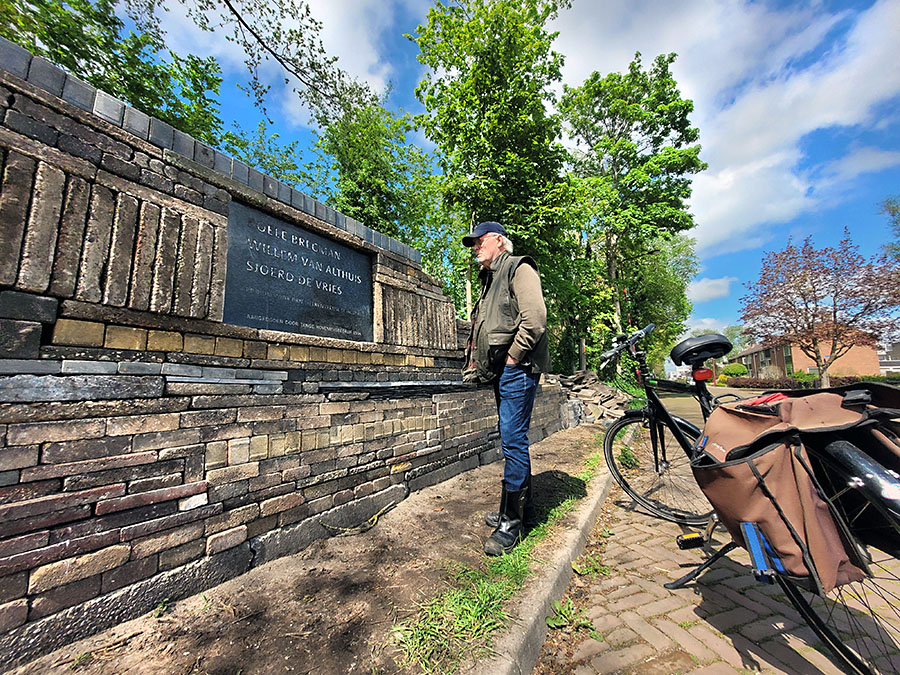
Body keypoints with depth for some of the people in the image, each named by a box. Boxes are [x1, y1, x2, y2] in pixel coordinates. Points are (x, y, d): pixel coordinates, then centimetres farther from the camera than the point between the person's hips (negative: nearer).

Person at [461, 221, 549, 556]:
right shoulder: (489, 278, 24)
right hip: (500, 371, 10)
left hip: (517, 368, -10)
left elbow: (535, 319, -18)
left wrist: (512, 357, -15)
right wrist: (475, 361, 14)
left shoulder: (519, 268, -4)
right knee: (512, 439, 15)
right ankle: (523, 509, 29)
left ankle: (512, 522, 8)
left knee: (513, 440, -6)